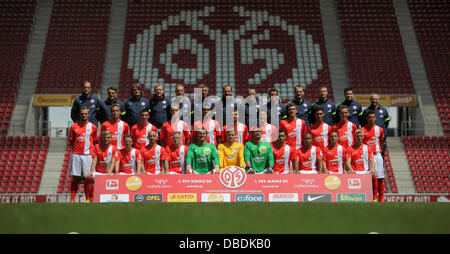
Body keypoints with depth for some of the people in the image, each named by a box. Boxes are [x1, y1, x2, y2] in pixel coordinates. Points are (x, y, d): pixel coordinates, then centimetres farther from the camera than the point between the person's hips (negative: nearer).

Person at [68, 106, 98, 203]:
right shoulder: (74, 126, 7)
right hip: (76, 154, 1)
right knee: (75, 178, 1)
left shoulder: (93, 127, 6)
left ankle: (88, 200, 7)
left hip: (87, 155, -1)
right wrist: (76, 148, -1)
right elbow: (71, 141, 12)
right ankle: (72, 200, 3)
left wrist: (92, 151, 0)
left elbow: (95, 142, 11)